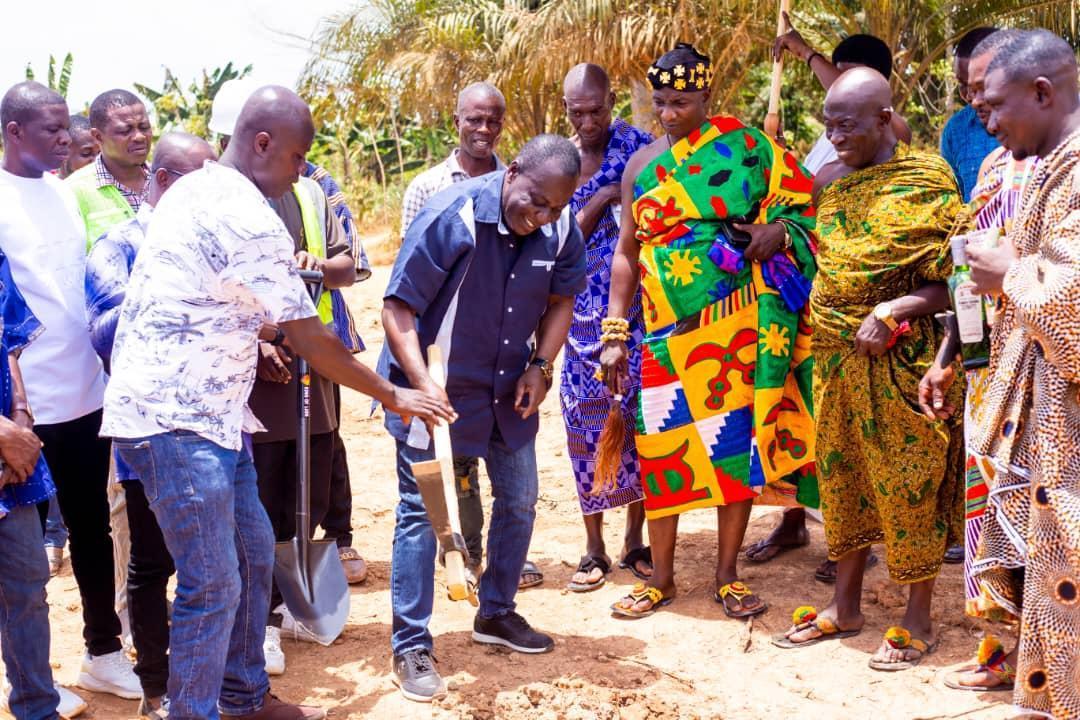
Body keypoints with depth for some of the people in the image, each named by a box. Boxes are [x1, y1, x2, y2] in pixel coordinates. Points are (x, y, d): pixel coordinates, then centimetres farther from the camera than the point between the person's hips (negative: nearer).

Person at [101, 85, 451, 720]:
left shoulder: (195, 188, 11)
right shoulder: (249, 220, -19)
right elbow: (312, 341, -14)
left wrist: (249, 336, 17)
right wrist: (391, 395, -2)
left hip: (207, 411, 10)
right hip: (177, 421, -10)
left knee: (254, 552, 17)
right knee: (213, 585, -4)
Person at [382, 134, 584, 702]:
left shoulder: (561, 230, -10)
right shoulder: (449, 217, -24)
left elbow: (560, 300, 7)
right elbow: (398, 306, -21)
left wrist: (541, 366, -7)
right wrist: (421, 385, -31)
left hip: (507, 391, 6)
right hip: (436, 389, -5)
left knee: (519, 501, 14)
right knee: (421, 510, -2)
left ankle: (496, 613, 36)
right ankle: (410, 647, 10)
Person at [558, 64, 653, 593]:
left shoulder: (637, 146, 0)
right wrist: (601, 201, -12)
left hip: (637, 310, -2)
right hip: (583, 314, 2)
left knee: (639, 419, 3)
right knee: (587, 422, 3)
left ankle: (635, 541, 17)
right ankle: (594, 547, 15)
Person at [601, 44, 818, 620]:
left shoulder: (744, 145, 1)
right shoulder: (641, 165, 8)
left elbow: (801, 201, 7)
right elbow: (626, 253, 10)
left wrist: (777, 230, -15)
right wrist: (615, 334, 5)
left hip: (737, 323, -2)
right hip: (668, 330, 2)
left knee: (736, 441, 3)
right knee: (663, 445, 3)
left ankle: (727, 575, 18)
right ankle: (661, 577, 18)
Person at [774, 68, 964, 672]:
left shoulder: (928, 180, -9)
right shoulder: (834, 182, 9)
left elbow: (952, 281, -12)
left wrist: (893, 310, -24)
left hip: (900, 358, -6)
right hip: (836, 353, 6)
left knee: (908, 484, 3)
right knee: (843, 475, 13)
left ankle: (919, 620, 18)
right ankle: (845, 606, 27)